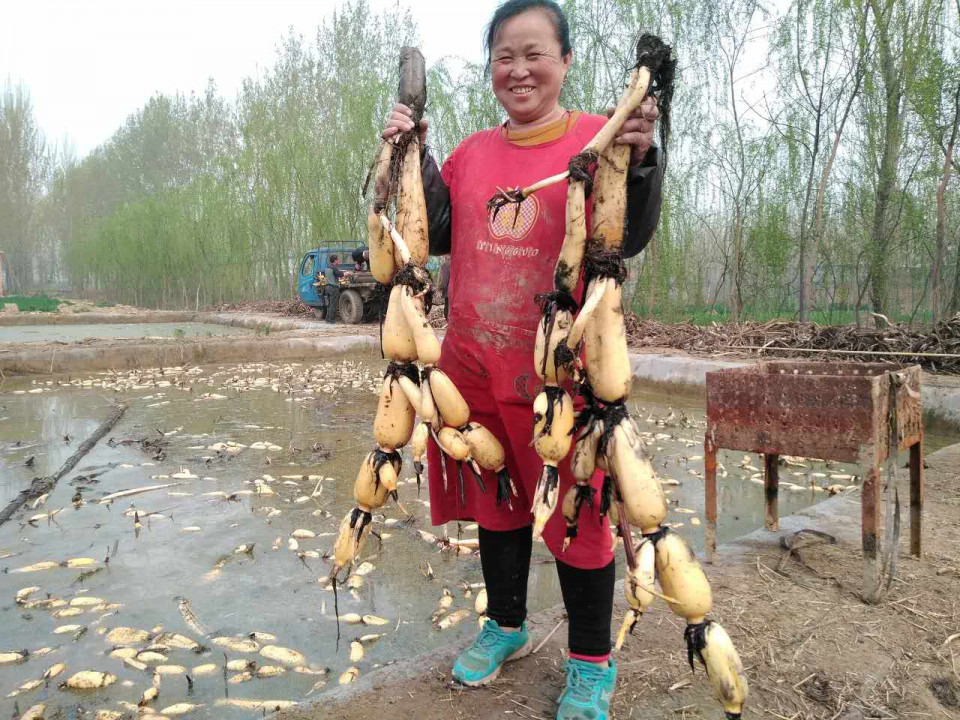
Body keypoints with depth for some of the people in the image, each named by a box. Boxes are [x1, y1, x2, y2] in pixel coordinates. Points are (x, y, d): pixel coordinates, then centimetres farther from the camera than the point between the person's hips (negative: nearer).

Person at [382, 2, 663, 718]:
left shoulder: (597, 138, -4)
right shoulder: (472, 151, 11)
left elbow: (629, 239, -13)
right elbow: (438, 233, 10)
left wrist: (640, 160, -29)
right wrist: (413, 156, 1)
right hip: (476, 364, 6)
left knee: (576, 506, 5)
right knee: (495, 497, 18)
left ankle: (592, 661, 27)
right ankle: (506, 625, 41)